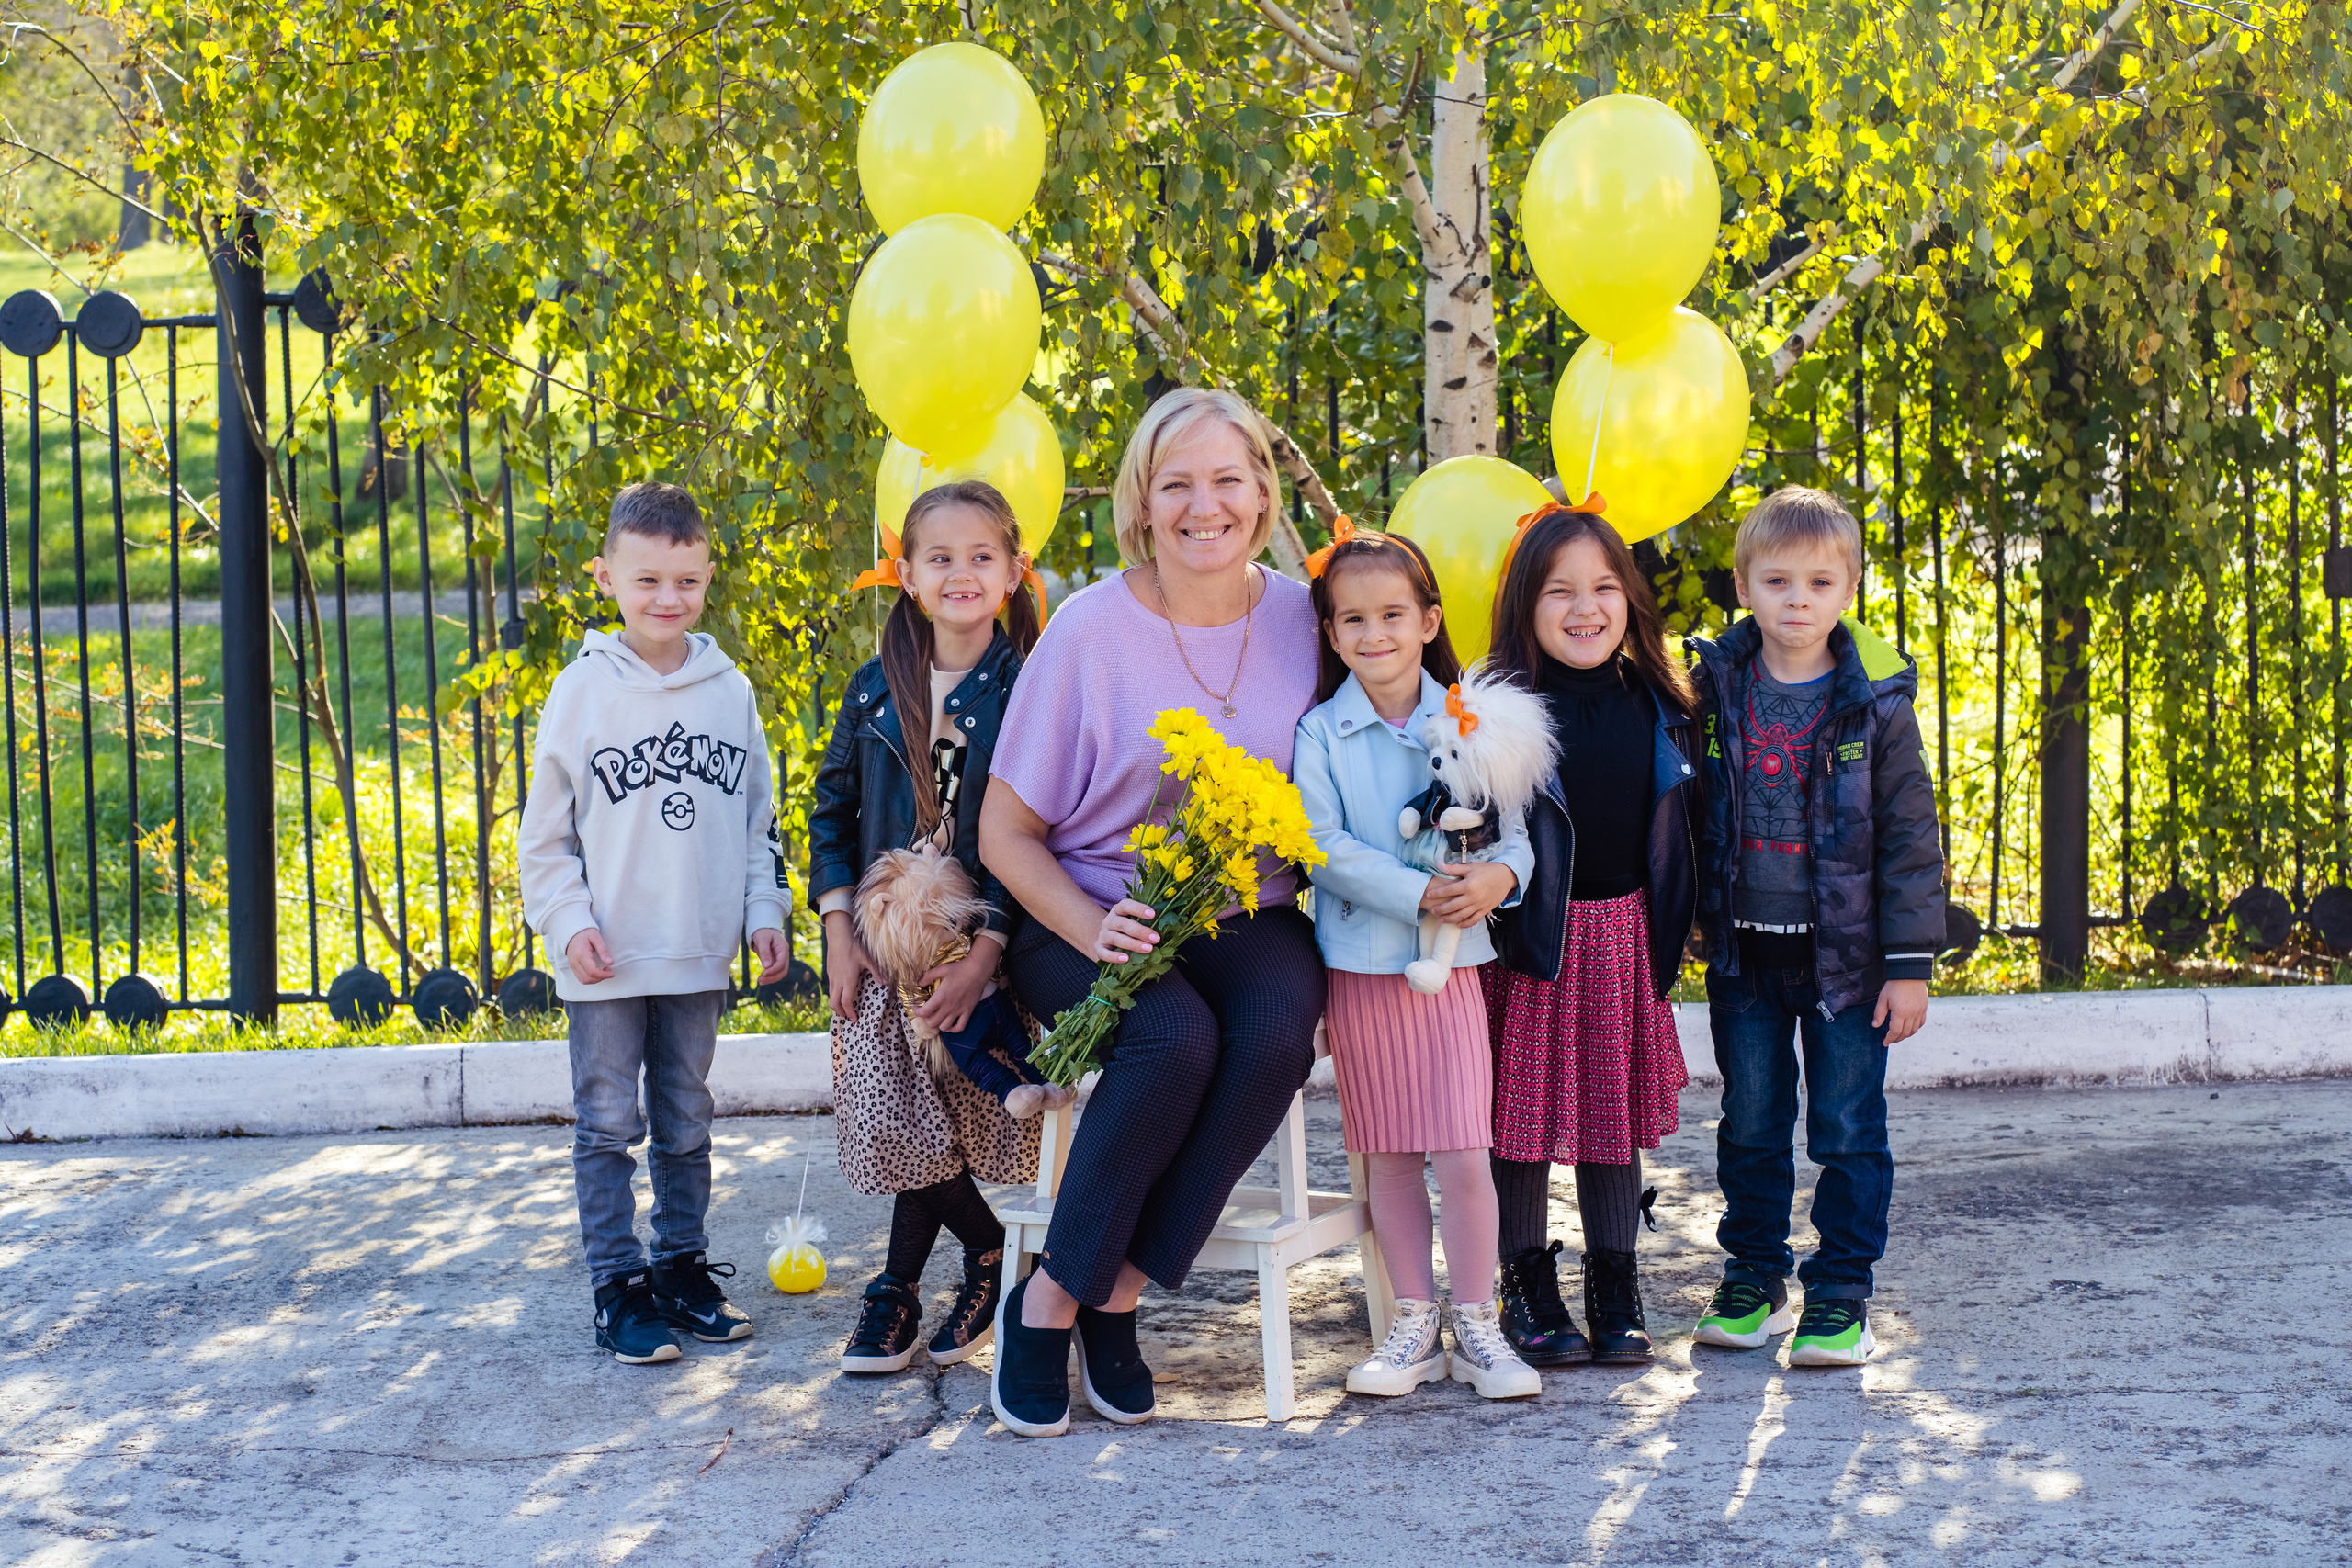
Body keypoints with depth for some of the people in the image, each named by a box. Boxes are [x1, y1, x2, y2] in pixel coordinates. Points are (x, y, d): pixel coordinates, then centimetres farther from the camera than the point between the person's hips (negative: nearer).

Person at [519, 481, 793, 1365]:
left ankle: (684, 1265, 24)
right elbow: (546, 830, -1)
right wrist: (569, 923, -9)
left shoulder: (729, 689, 3)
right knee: (608, 1126, 3)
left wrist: (763, 910, 3)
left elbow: (757, 816, 11)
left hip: (700, 954, 3)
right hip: (608, 960, -3)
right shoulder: (583, 689, -5)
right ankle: (620, 1284, 10)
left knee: (687, 1122, 14)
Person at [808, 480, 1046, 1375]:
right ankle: (991, 1253, 19)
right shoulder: (878, 690, 5)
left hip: (985, 940, -3)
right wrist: (838, 930, 3)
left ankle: (899, 1287, 19)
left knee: (935, 1121, -2)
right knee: (893, 1122, -3)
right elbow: (832, 807, 13)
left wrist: (987, 949, -16)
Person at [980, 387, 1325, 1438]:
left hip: (1250, 919, 3)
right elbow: (1004, 832, -4)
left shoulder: (1300, 617, 1)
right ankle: (1045, 1309, -16)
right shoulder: (1091, 629, -8)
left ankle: (1106, 1293, -18)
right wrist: (1092, 929, -21)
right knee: (1177, 1039, -33)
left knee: (1276, 1036, -30)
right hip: (1095, 918, -3)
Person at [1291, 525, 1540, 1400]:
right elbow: (1322, 847, -11)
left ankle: (1477, 1328, 8)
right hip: (1360, 967, 0)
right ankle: (1413, 1328, 19)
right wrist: (1417, 894, -20)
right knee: (1388, 1160, 8)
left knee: (1462, 1156, -5)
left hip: (1451, 965, 0)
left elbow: (1510, 828, 2)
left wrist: (1500, 875, -20)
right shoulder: (1320, 734, -2)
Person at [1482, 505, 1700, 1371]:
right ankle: (1528, 1291, 15)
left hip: (1623, 937, 4)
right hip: (1529, 942, -4)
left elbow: (1675, 832, 12)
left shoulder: (1656, 706, 5)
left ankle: (1615, 1292, 21)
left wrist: (1669, 936, 10)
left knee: (1615, 1109, 11)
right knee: (1525, 1112, 2)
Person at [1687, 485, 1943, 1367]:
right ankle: (1753, 1279, 25)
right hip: (1745, 955, 2)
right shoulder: (1714, 693, 0)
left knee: (1849, 1131, 3)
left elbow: (1911, 839, -4)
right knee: (1750, 1127, 12)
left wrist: (1910, 963, -7)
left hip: (1846, 955, -2)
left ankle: (1841, 1296, 13)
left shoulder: (1875, 704, -7)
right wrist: (1686, 927, 7)